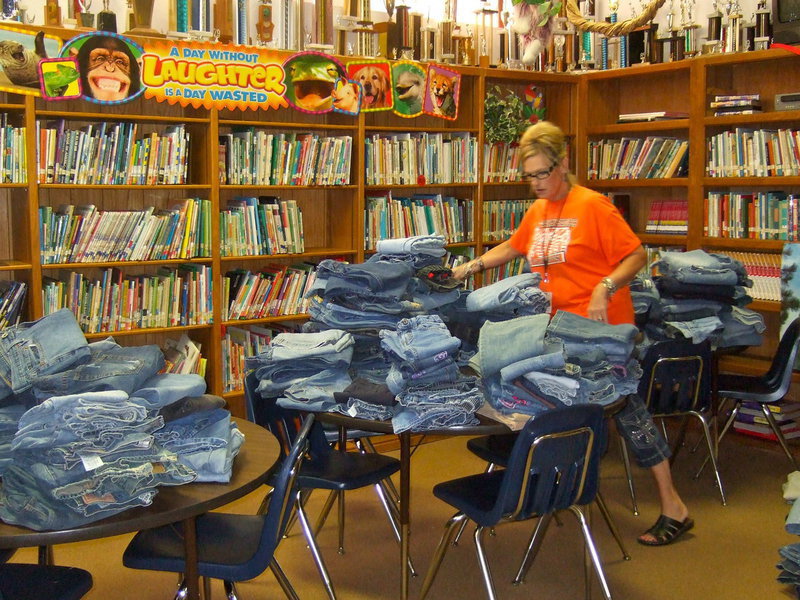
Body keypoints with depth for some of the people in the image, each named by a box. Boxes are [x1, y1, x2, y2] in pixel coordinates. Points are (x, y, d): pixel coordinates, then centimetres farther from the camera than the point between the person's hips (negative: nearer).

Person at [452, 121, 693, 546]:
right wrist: (471, 267, 17)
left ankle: (673, 506, 4)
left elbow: (636, 256, -13)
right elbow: (512, 247, 26)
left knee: (626, 408, -5)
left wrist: (605, 289, -26)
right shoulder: (538, 211, 10)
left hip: (601, 329, -7)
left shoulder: (593, 205, -12)